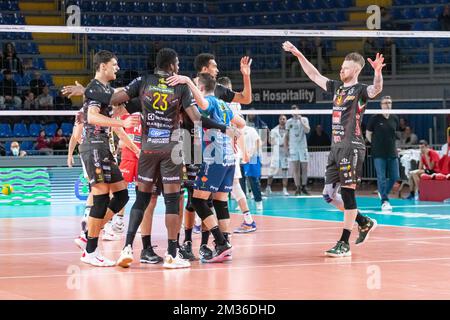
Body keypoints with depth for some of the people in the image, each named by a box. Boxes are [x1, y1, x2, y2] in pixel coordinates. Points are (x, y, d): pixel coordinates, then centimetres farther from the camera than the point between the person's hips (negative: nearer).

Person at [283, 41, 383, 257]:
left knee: (347, 192, -9)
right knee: (329, 194, 8)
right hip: (336, 147, 8)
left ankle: (344, 244, -6)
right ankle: (365, 223, 23)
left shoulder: (360, 91, -4)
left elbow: (376, 89, -26)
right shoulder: (337, 87, 18)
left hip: (352, 146, -8)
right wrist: (299, 55, 23)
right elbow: (315, 76, 27)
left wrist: (378, 72, -47)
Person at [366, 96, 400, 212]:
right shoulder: (375, 118, -5)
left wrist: (389, 144, 13)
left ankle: (383, 193, 30)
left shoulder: (394, 119, 6)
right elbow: (368, 134, 4)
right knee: (381, 178, -6)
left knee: (395, 177, 5)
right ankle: (384, 201, 1)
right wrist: (376, 144, 3)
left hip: (392, 153, 4)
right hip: (379, 154, -4)